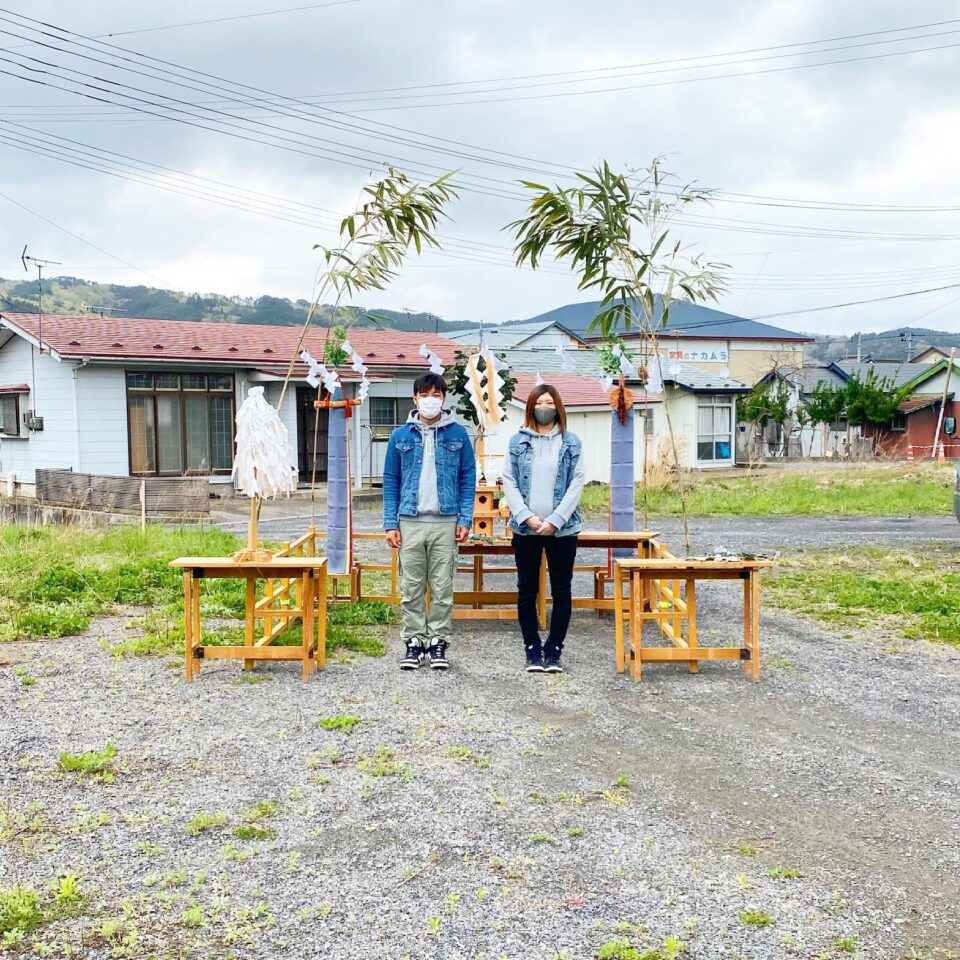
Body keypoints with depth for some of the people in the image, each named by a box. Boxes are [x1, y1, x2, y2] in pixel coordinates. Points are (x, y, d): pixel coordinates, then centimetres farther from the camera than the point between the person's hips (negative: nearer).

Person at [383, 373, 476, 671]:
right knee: (411, 588, 5)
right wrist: (390, 523, 0)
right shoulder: (400, 436, 6)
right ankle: (414, 641, 15)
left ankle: (438, 641, 14)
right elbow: (391, 481, 6)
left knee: (442, 588, 4)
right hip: (410, 523, 1)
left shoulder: (457, 434, 4)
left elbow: (468, 478, 5)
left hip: (446, 522, -1)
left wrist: (465, 519, -3)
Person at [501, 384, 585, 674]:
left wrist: (555, 520, -12)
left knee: (561, 591, 4)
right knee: (527, 591, 6)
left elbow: (576, 484, -2)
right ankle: (532, 650, 16)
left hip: (562, 528, 0)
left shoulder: (571, 443, 3)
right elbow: (509, 481, 1)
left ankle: (554, 650, 14)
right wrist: (527, 517, -11)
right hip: (525, 528, 1)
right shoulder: (518, 441, 5)